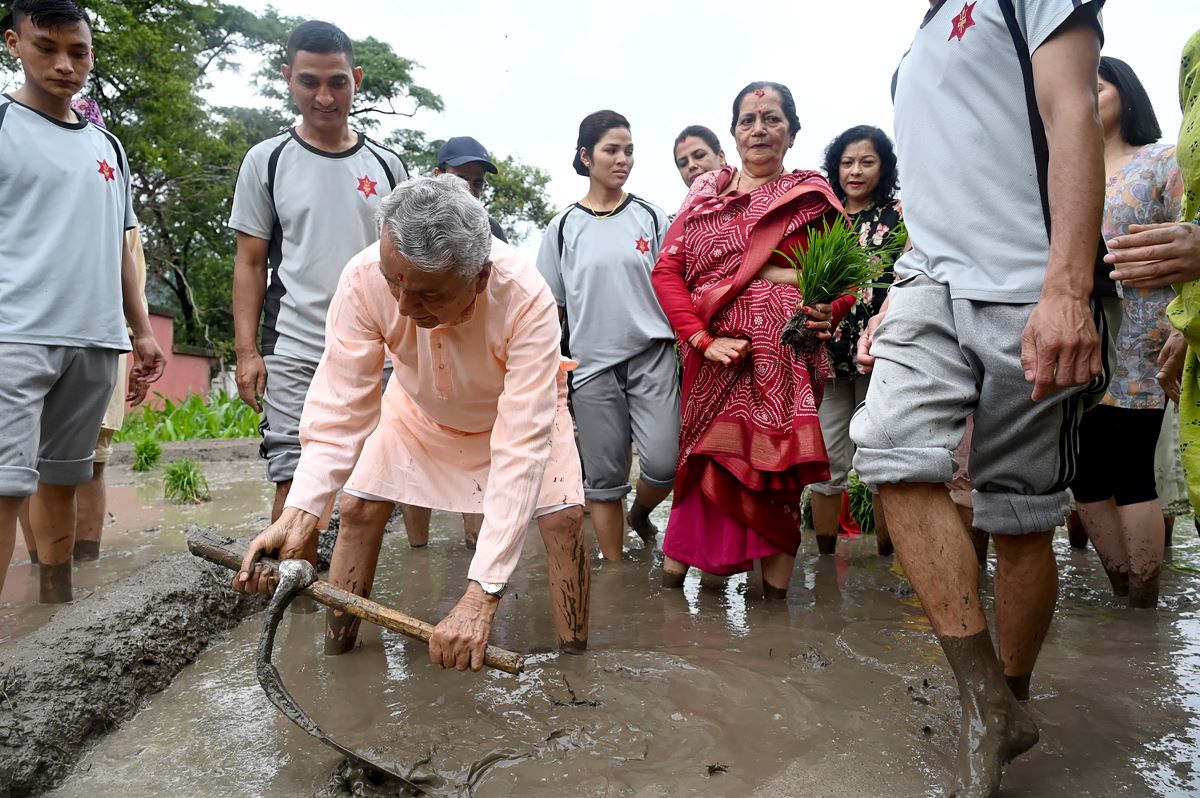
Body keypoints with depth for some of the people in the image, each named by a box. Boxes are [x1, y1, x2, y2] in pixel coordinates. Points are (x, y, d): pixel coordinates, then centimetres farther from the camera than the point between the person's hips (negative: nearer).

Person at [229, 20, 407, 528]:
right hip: (294, 353, -2)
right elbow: (250, 263, 6)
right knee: (294, 484, -5)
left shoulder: (386, 166, 10)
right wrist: (246, 351, -4)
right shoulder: (267, 161, 6)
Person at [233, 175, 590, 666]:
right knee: (357, 508, -6)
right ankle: (335, 652, 13)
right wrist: (301, 510, -46)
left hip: (518, 405, -2)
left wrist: (483, 593, -50)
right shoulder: (364, 279, -34)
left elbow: (522, 446, -45)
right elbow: (341, 406, -30)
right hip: (421, 404, 3)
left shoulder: (526, 300, -42)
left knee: (561, 516, -17)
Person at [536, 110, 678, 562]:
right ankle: (614, 566, 21)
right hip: (592, 362, 0)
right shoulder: (563, 227, 5)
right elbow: (550, 307, 9)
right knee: (603, 477, 5)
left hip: (653, 355, 0)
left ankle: (640, 513, 23)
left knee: (663, 462, -11)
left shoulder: (651, 217, 6)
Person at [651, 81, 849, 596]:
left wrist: (825, 312, -16)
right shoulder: (704, 194, 15)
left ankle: (775, 599, 11)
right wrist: (702, 338, -7)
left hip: (787, 359, -1)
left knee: (777, 477, -1)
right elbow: (667, 271, 6)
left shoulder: (812, 196, 10)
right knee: (710, 471, 4)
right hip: (715, 360, 2)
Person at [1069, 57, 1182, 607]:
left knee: (1131, 477, -4)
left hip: (1134, 349, -5)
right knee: (1084, 478, 4)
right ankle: (1123, 595, 16)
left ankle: (1145, 606, 8)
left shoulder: (1163, 162, 5)